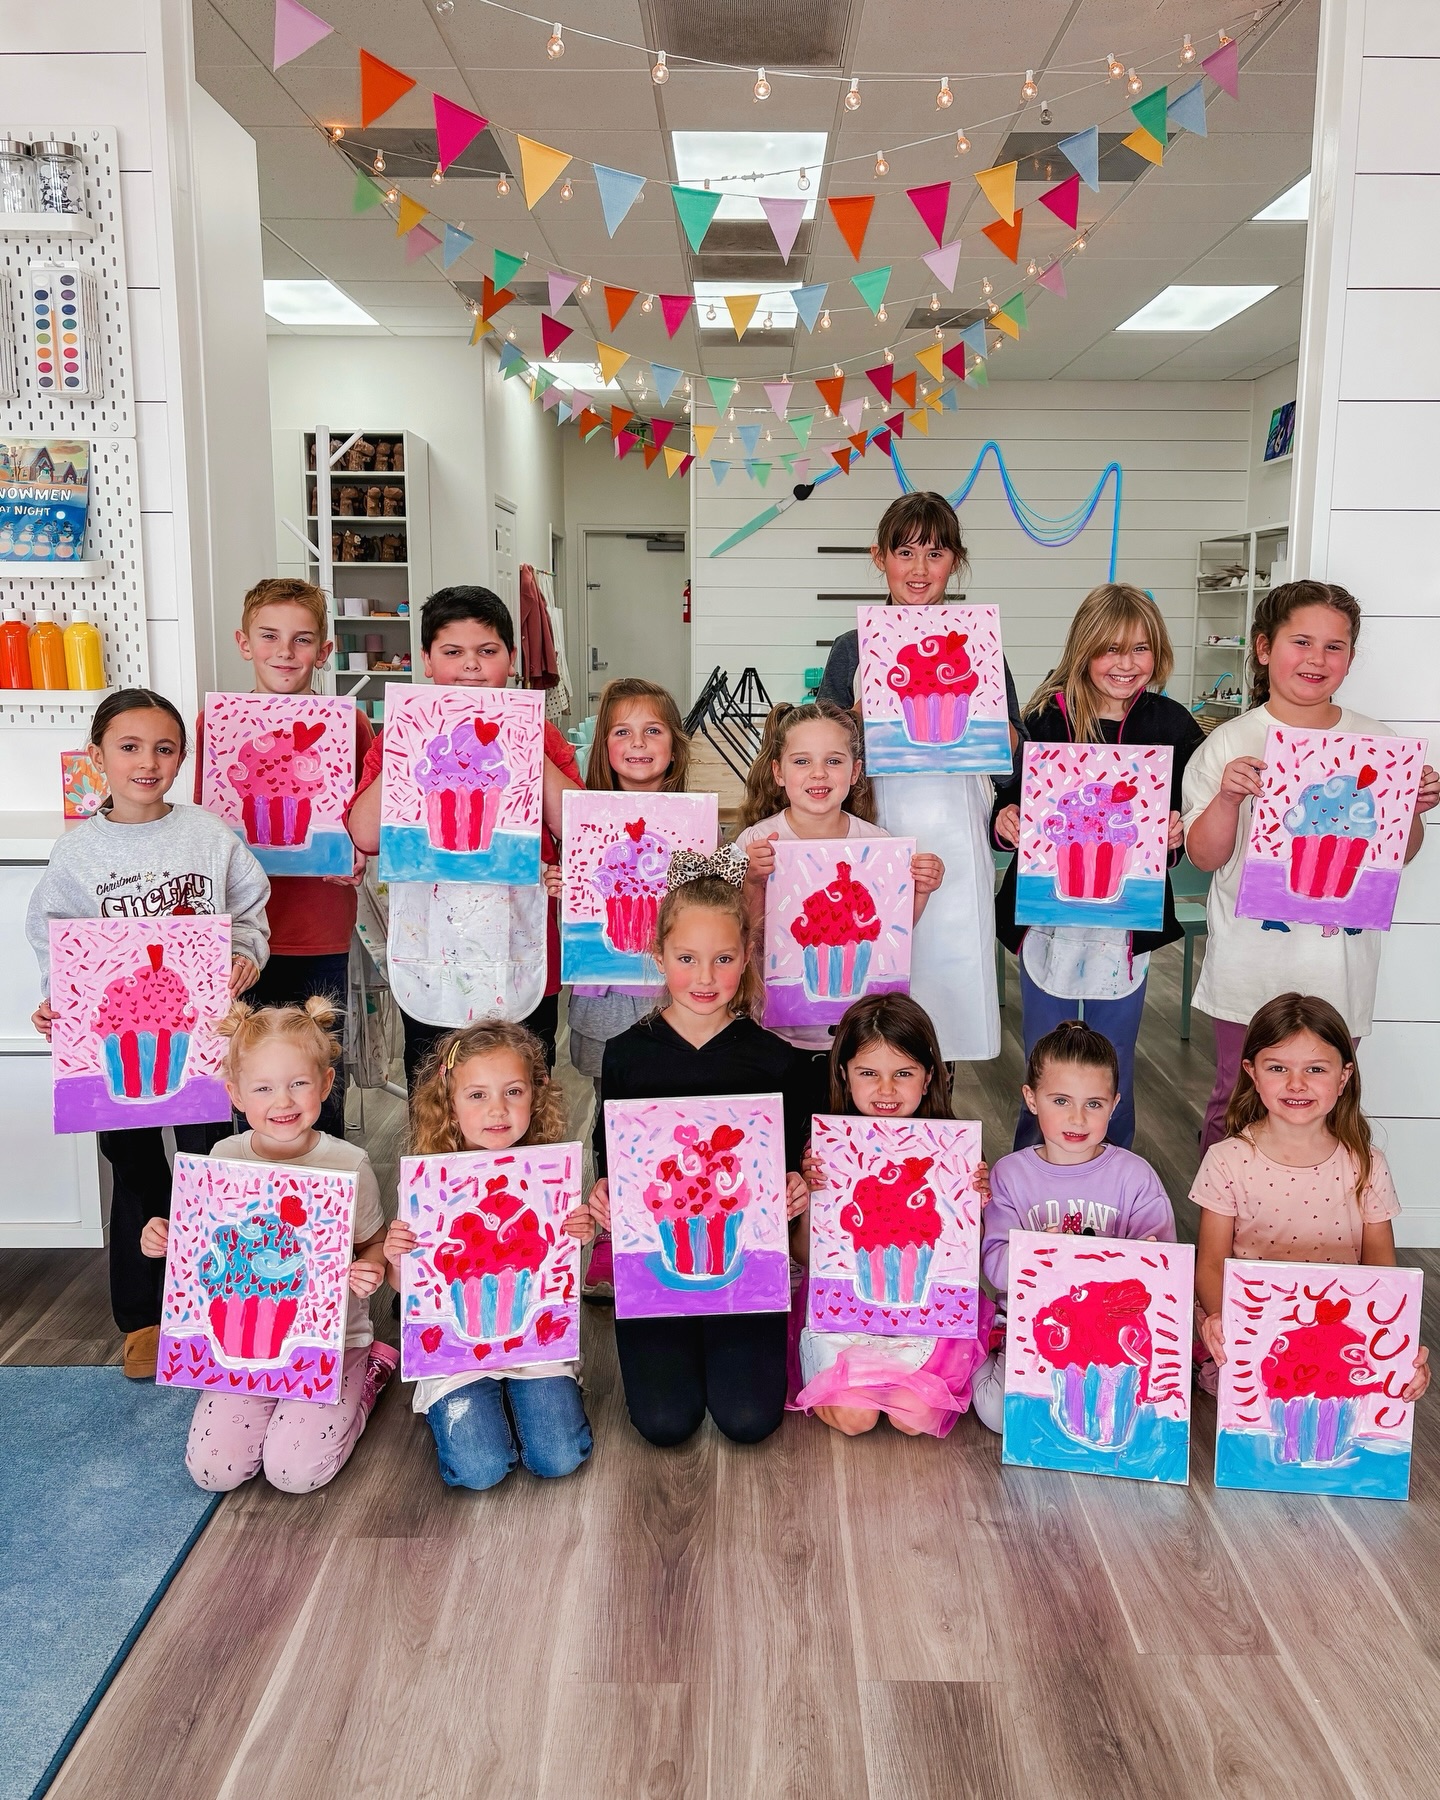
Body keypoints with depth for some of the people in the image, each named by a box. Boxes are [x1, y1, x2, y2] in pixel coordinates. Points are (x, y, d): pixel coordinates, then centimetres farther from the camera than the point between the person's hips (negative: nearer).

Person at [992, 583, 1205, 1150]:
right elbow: (1009, 804, 1)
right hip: (1047, 919, 0)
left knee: (1113, 1082, 13)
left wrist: (1178, 831, -17)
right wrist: (1004, 821, -20)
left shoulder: (1172, 726, -1)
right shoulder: (1045, 720, -4)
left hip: (1127, 927, 1)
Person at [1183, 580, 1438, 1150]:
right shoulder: (1231, 744, -5)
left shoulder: (1375, 742, 3)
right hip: (1253, 967, -2)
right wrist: (1227, 797, -22)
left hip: (1340, 964, 2)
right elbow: (1204, 856, -6)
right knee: (1235, 1104, 9)